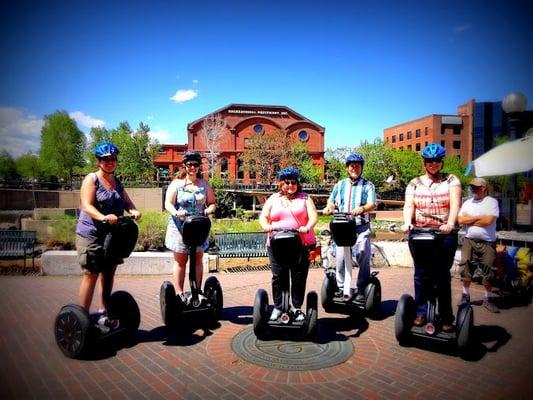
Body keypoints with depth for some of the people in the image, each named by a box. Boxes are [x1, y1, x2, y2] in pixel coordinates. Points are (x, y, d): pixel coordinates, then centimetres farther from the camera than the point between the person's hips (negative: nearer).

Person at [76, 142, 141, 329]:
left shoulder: (117, 182, 13)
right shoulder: (91, 179, -6)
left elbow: (127, 201, 7)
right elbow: (87, 206, -17)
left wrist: (133, 211, -16)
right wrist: (103, 217, -35)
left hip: (113, 234, 6)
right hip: (92, 234, -6)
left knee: (109, 274, 12)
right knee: (91, 275, -3)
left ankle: (104, 312, 25)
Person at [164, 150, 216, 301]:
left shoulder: (204, 184, 8)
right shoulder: (177, 183, 0)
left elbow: (212, 203, 10)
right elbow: (168, 204, -7)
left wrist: (208, 210, -12)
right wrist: (176, 212, -28)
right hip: (179, 227, -2)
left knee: (198, 260, 8)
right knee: (180, 261, 5)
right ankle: (179, 293, 11)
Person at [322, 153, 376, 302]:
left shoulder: (367, 185, 8)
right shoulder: (340, 185, 18)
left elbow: (372, 204, -5)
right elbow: (332, 202, 16)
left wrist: (362, 208, -27)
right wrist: (328, 208, -8)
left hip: (361, 228, -2)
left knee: (363, 259, -4)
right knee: (340, 258, 0)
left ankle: (361, 290, 7)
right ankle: (341, 288, 13)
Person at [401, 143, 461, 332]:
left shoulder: (451, 180, 7)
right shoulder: (414, 183, 11)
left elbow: (455, 203, -8)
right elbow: (409, 205, -2)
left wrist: (450, 223, -26)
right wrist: (407, 222, -22)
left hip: (445, 235, -1)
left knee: (443, 275, 2)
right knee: (421, 274, 5)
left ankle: (446, 317, 13)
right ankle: (420, 312, 17)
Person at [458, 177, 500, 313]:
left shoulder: (492, 202, -2)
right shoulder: (467, 203, 10)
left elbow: (489, 220, -16)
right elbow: (461, 220, -1)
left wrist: (469, 219, -6)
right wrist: (479, 217, -9)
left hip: (487, 243, -3)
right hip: (469, 241, 3)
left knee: (488, 272, 2)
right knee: (465, 269, 4)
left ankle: (488, 298, 17)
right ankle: (465, 295, 19)